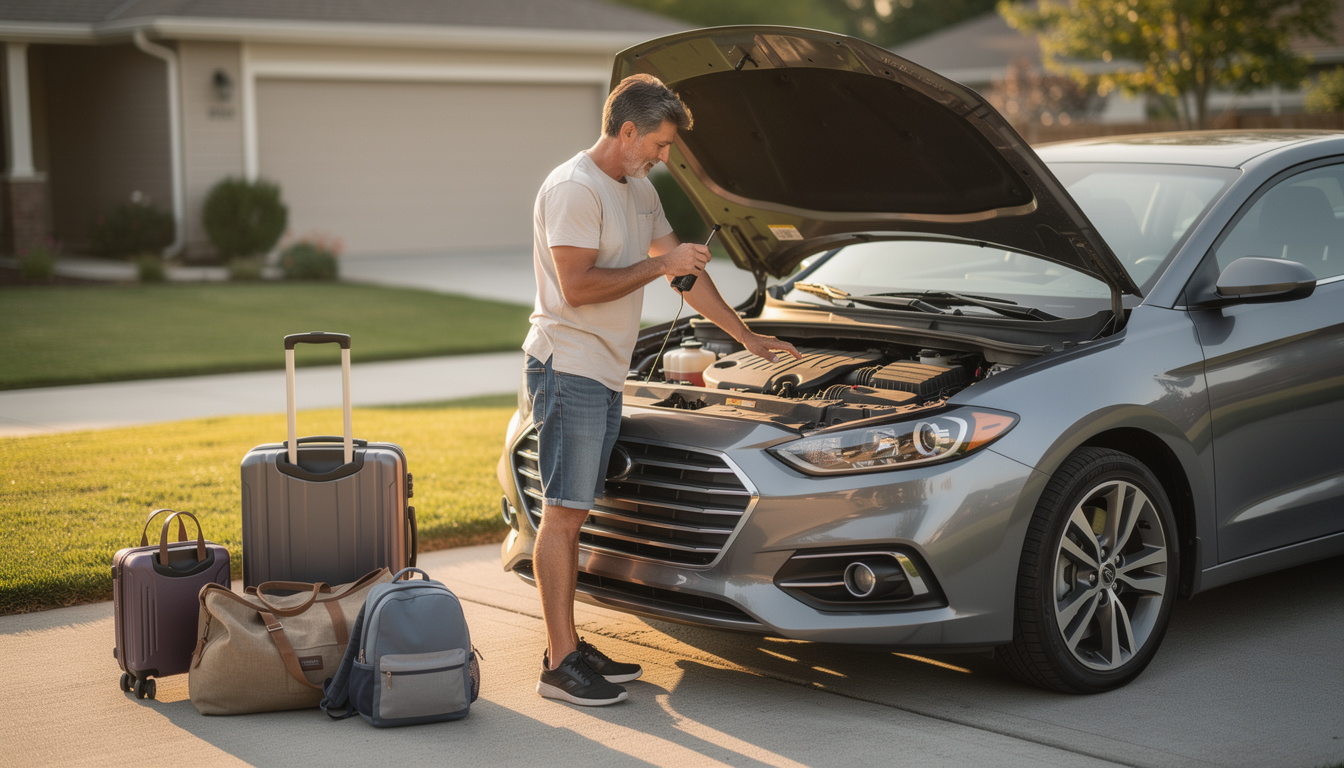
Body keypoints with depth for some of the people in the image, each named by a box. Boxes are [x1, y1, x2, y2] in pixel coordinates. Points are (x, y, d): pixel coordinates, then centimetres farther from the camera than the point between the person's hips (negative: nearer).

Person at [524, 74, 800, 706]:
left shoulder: (638, 190, 17)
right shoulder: (574, 189, -14)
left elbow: (685, 271, 24)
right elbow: (577, 287, -22)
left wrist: (746, 336, 24)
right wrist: (660, 265, -14)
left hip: (604, 376, 9)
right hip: (567, 367, -9)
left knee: (572, 513, 12)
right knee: (563, 513, -8)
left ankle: (569, 647, 17)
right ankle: (560, 665, -6)